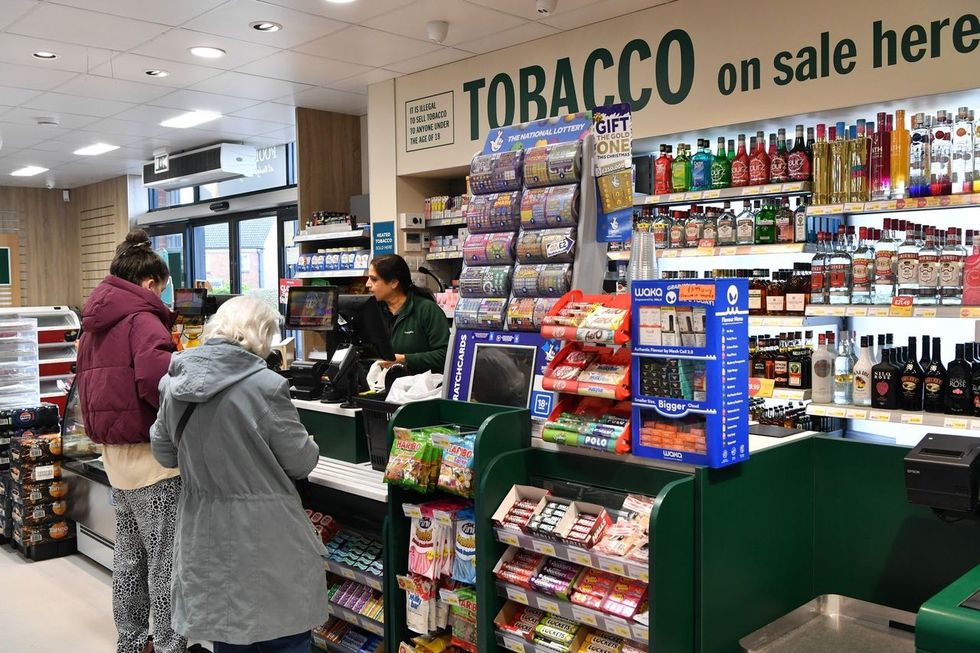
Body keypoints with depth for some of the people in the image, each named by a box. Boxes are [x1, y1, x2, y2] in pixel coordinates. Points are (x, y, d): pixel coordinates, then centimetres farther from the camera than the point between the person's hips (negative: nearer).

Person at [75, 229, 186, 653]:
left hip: (113, 451, 9)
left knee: (129, 554, 19)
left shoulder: (96, 323, 13)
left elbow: (89, 382, 21)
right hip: (149, 454, -9)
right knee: (165, 562, 0)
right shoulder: (143, 320, -15)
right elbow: (157, 380, -30)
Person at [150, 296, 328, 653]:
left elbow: (164, 453, 12)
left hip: (205, 535, 6)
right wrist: (310, 448, 11)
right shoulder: (265, 385, -19)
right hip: (264, 537, -5)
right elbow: (301, 462, -9)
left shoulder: (174, 382, -2)